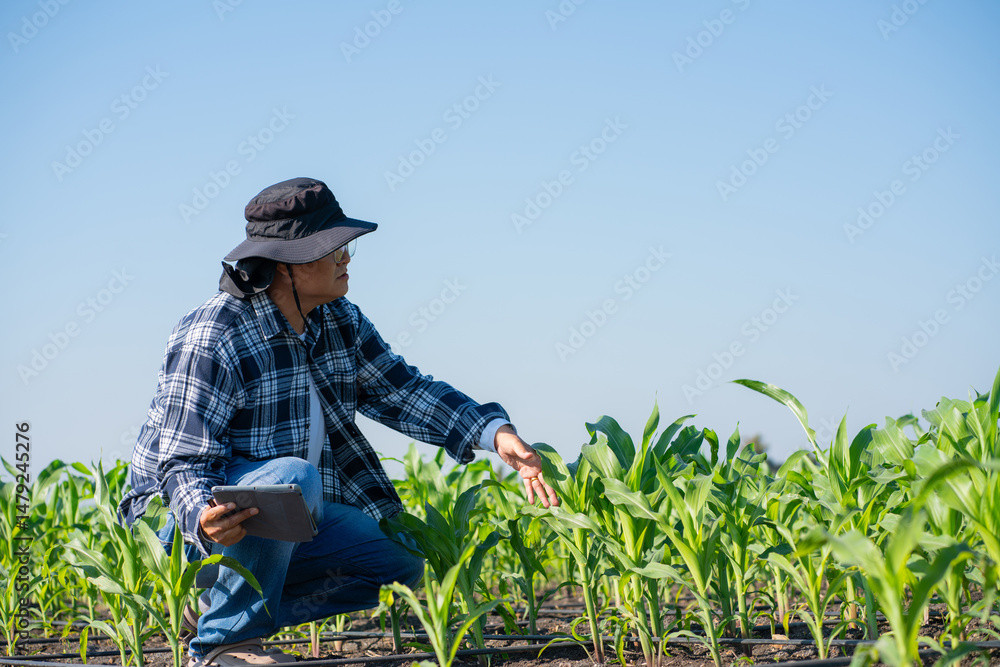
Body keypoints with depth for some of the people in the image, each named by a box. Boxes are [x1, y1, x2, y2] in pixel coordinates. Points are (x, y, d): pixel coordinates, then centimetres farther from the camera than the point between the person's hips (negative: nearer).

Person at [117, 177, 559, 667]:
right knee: (293, 477, -36)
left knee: (401, 561, -3)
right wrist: (205, 517, -49)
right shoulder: (212, 338, -23)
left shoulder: (340, 322, 1)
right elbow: (183, 463, -25)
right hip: (206, 518, -8)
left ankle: (224, 601, 0)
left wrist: (495, 433, -10)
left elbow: (402, 391, 5)